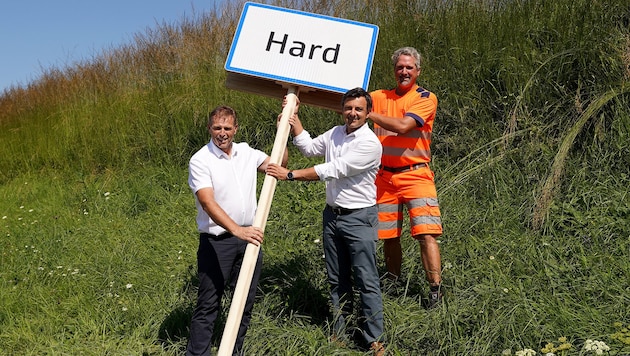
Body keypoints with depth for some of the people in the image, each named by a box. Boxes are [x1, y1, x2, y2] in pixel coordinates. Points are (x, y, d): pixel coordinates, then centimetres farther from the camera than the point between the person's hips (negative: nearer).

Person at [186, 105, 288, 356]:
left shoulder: (246, 152, 6)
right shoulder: (200, 161, -12)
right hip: (216, 241, -5)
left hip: (249, 237, 6)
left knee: (246, 302, 14)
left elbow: (279, 165, 8)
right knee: (208, 305, -1)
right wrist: (237, 230, -36)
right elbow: (208, 203, -24)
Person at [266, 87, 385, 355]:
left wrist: (289, 175, -20)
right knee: (337, 280, 14)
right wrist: (293, 116, 15)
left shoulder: (370, 144, -18)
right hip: (332, 215, 7)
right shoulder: (335, 134, 7)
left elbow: (332, 171, -22)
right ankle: (339, 331, 26)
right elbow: (308, 147, 22)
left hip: (359, 218, -7)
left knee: (367, 282, -2)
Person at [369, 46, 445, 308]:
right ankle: (393, 285, 28)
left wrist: (369, 113, -12)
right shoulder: (379, 97, 12)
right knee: (389, 237, 11)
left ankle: (436, 290, -5)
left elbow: (403, 126, -16)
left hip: (415, 175, -4)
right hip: (384, 176, 4)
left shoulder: (426, 98, -1)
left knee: (426, 233, -12)